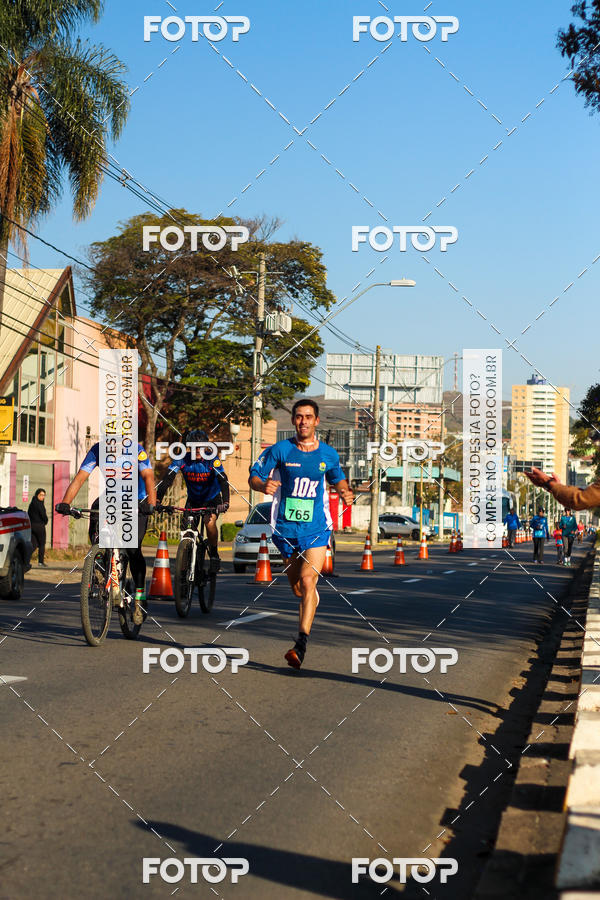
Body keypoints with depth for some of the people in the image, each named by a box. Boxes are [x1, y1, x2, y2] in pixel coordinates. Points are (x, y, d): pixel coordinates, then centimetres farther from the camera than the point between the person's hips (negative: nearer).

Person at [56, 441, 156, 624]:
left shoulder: (136, 450, -22)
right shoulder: (97, 450, -15)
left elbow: (148, 477, -33)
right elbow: (80, 478, -22)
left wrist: (151, 503, -50)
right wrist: (65, 502, -37)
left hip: (138, 501, -3)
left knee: (133, 549, -18)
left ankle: (140, 598, -5)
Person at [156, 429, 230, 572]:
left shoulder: (212, 460, -23)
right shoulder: (182, 460, -19)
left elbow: (223, 480, -33)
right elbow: (168, 479, -27)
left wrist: (225, 502, -50)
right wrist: (157, 499, -41)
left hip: (212, 499, -3)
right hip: (193, 500, 3)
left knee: (210, 522, -28)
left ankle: (214, 554, -6)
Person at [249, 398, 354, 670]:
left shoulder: (328, 454, 1)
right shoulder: (280, 450, -4)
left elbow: (337, 478, 20)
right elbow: (254, 476, 0)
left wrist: (344, 492, -2)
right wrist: (264, 485, -22)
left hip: (317, 527, -1)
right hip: (286, 527, 1)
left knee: (308, 581, -16)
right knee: (297, 587, 13)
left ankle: (301, 644, -17)